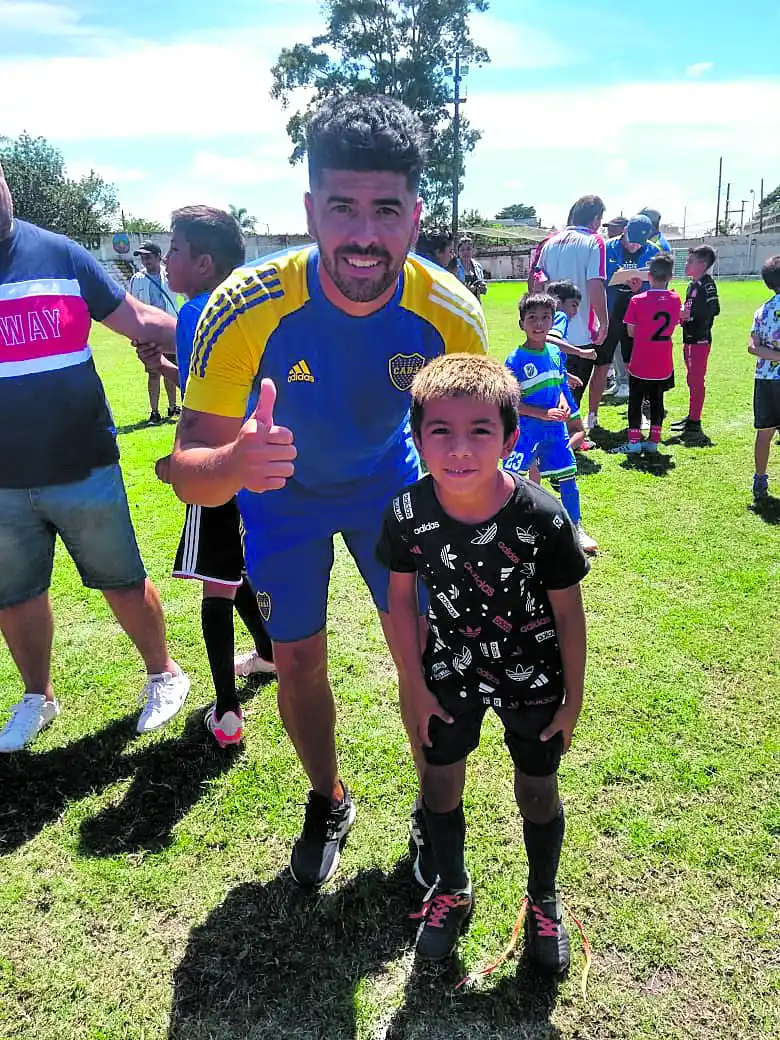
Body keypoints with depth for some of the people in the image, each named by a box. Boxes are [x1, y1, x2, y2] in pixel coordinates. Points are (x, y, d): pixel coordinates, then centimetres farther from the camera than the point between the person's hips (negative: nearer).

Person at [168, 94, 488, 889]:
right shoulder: (247, 308, -33)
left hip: (390, 486, 1)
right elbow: (187, 471, -32)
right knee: (298, 662, 8)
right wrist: (234, 463, -55)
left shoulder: (451, 315, -28)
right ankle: (328, 803, 38)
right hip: (285, 496, 0)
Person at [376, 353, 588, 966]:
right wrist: (416, 687, -2)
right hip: (451, 674, 2)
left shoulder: (542, 518, -28)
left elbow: (568, 615, -14)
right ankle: (452, 890, 45)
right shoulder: (408, 514, -23)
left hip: (532, 681, -1)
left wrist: (572, 702, -5)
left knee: (538, 795, 15)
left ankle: (544, 899, 45)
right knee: (440, 783, 16)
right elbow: (402, 600, -6)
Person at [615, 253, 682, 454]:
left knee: (635, 402, 8)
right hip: (663, 365, 3)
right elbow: (674, 325, 9)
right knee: (657, 401, 13)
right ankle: (653, 441, 17)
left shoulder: (638, 300, -14)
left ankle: (634, 442, 9)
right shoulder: (675, 300, -3)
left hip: (640, 364, -3)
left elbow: (631, 332, -7)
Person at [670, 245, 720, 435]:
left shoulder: (707, 284, -14)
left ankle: (695, 422, 1)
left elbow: (714, 309, -23)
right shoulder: (693, 285, 14)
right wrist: (681, 314, 6)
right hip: (689, 339, 10)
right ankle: (692, 416, 26)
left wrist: (689, 315, -20)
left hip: (700, 340, -10)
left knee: (696, 380, -5)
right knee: (692, 379, 16)